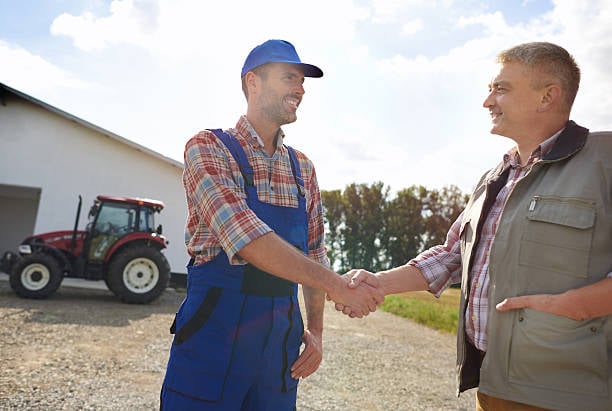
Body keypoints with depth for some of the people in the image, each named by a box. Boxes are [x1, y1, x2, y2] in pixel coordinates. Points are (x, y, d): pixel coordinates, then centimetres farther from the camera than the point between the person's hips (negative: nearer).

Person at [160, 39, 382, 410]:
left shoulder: (303, 168, 9)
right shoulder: (208, 148, -8)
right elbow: (247, 240, -23)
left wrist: (316, 331, 6)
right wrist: (338, 286, -22)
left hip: (282, 340, 5)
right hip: (216, 332, -5)